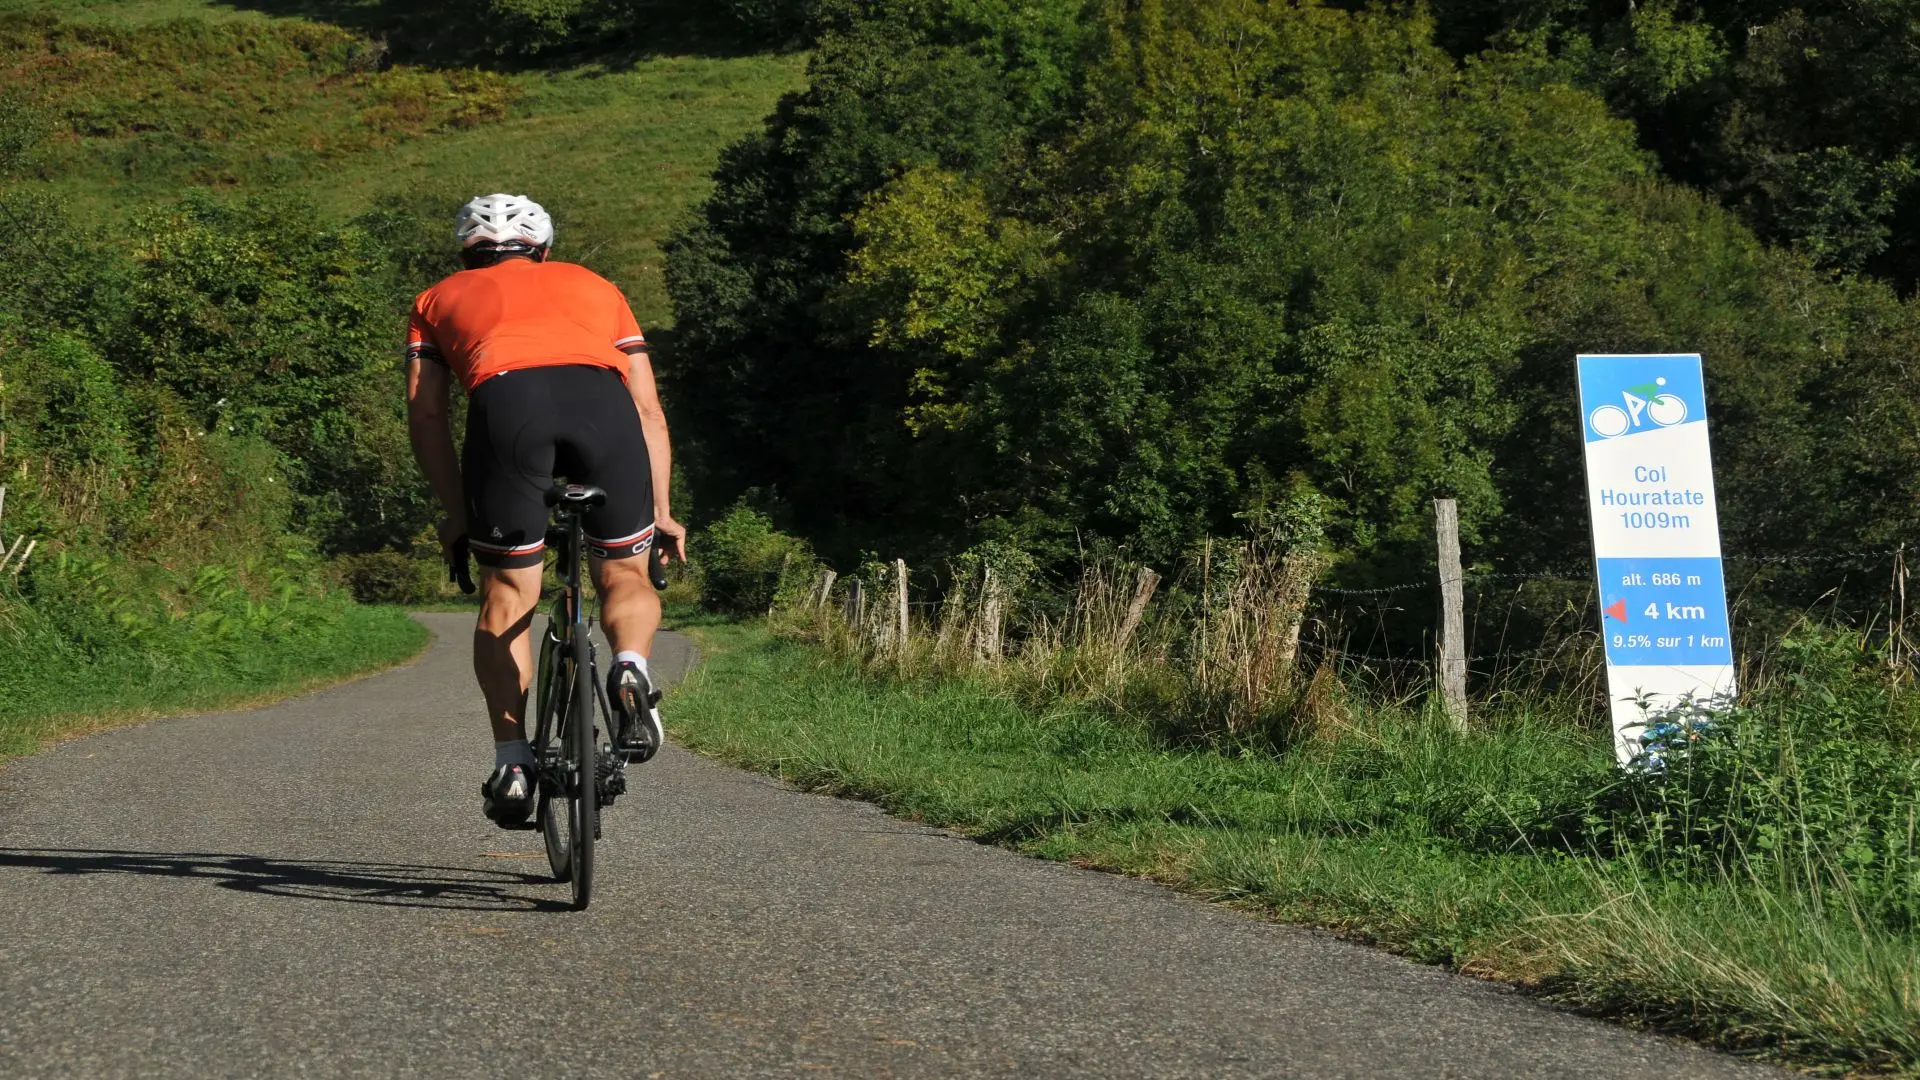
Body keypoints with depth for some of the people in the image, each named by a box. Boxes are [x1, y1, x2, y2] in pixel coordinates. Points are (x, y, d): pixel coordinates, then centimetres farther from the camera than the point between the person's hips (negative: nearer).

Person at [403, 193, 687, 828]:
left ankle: (512, 763, 4)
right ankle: (631, 670, -12)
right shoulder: (593, 287, 39)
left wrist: (457, 512, 27)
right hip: (603, 398, 1)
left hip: (506, 398, -1)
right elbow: (648, 410, 32)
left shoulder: (439, 299, 36)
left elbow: (425, 416, 24)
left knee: (507, 596, 13)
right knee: (624, 571, 18)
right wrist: (661, 512, 32)